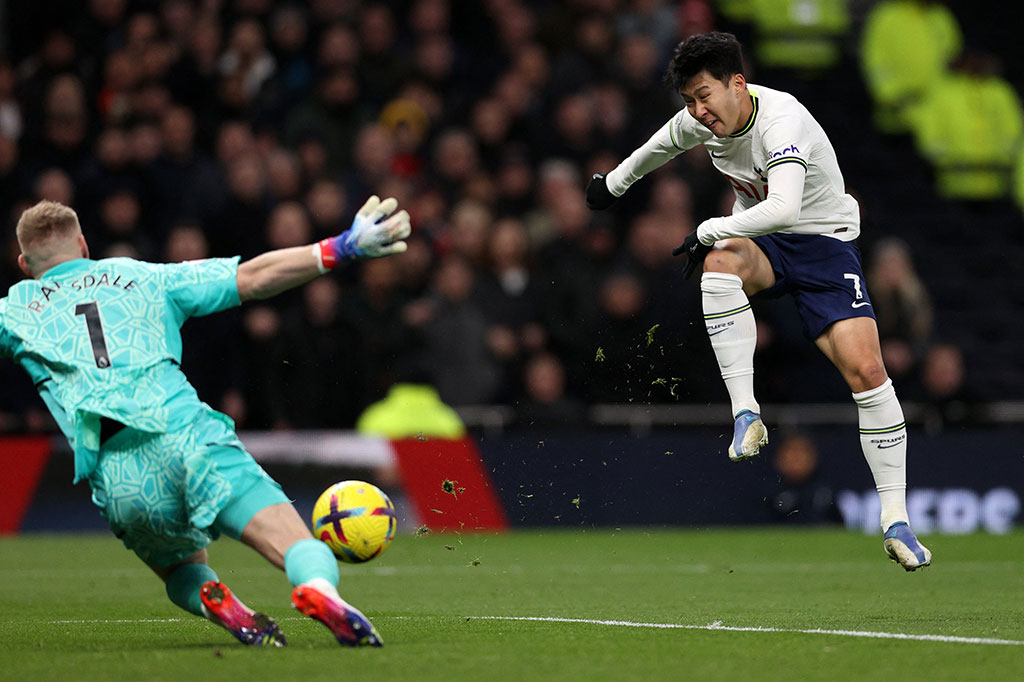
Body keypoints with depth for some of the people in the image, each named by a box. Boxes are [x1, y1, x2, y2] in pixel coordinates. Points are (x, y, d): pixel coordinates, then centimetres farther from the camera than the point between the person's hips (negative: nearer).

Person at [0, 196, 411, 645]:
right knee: (306, 555, -8)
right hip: (188, 437, 0)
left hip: (115, 479, 1)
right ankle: (319, 588, -44)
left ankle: (212, 600, -10)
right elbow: (251, 278, 20)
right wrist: (343, 249, 21)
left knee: (182, 574, 25)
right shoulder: (142, 278, 25)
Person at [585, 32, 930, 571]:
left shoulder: (781, 120, -28)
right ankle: (745, 414, -34)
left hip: (823, 241, -4)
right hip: (759, 244, 5)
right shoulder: (698, 121, -5)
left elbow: (783, 208, -42)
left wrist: (709, 230, -30)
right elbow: (661, 145, 22)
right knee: (720, 261, -34)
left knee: (865, 369, -19)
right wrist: (615, 182, 37)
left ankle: (895, 521, -11)